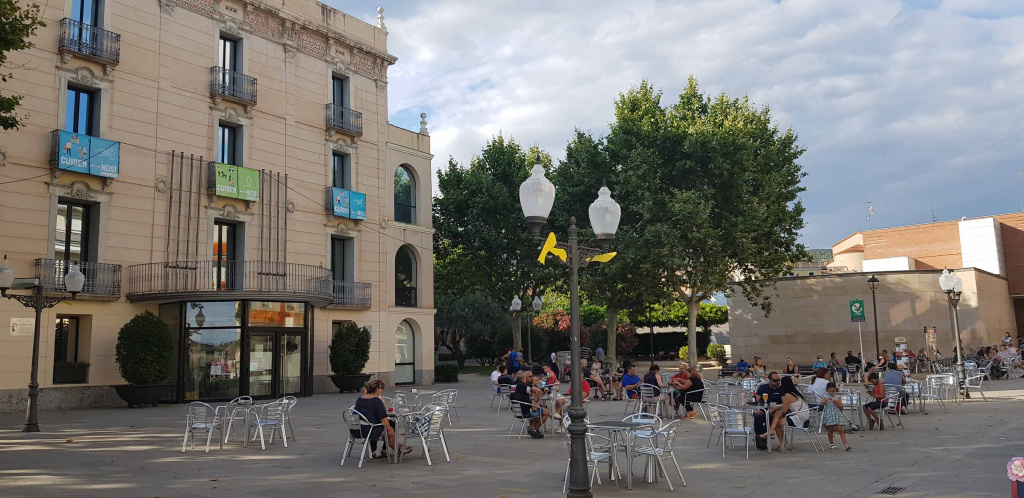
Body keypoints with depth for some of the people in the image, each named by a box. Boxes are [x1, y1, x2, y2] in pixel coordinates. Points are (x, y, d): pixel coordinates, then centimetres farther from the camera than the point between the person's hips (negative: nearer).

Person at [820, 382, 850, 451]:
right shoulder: (826, 397, 3)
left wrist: (836, 403, -17)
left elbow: (841, 406, -1)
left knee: (840, 430, -6)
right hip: (829, 415, 0)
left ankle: (846, 444, -10)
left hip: (837, 415, 0)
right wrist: (827, 399, -28)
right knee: (830, 430, 7)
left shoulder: (837, 397, 4)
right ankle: (831, 444, 21)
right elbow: (821, 403, -14)